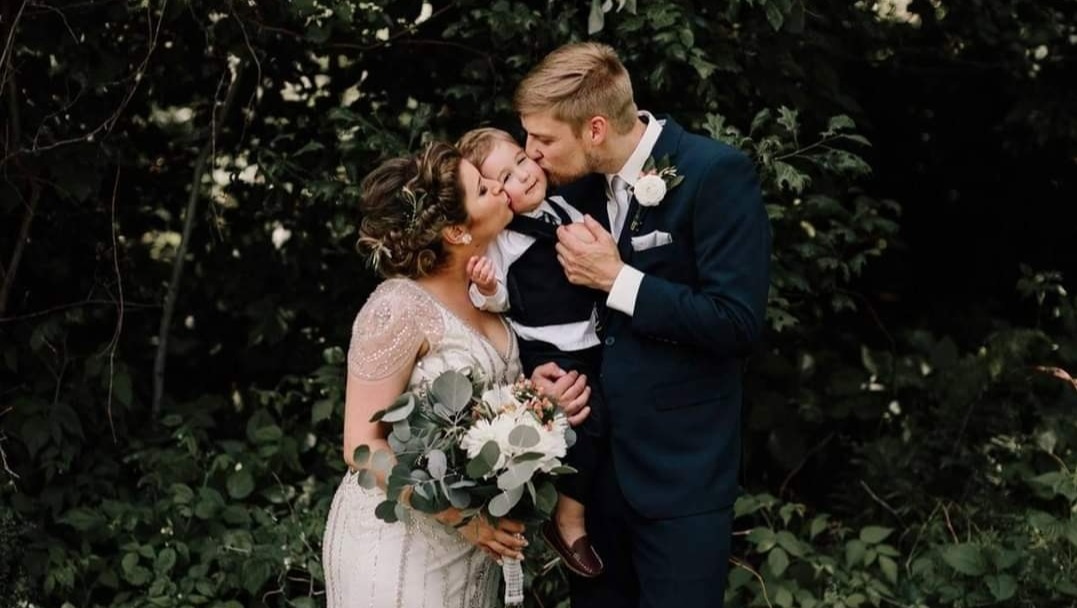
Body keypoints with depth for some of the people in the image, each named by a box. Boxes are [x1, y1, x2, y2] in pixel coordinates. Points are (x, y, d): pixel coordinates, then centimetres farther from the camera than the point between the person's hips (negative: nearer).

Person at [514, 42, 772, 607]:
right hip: (593, 455, 6)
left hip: (679, 469, -6)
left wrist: (615, 278, -18)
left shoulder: (716, 174, -17)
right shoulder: (580, 180, 3)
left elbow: (737, 323, -20)